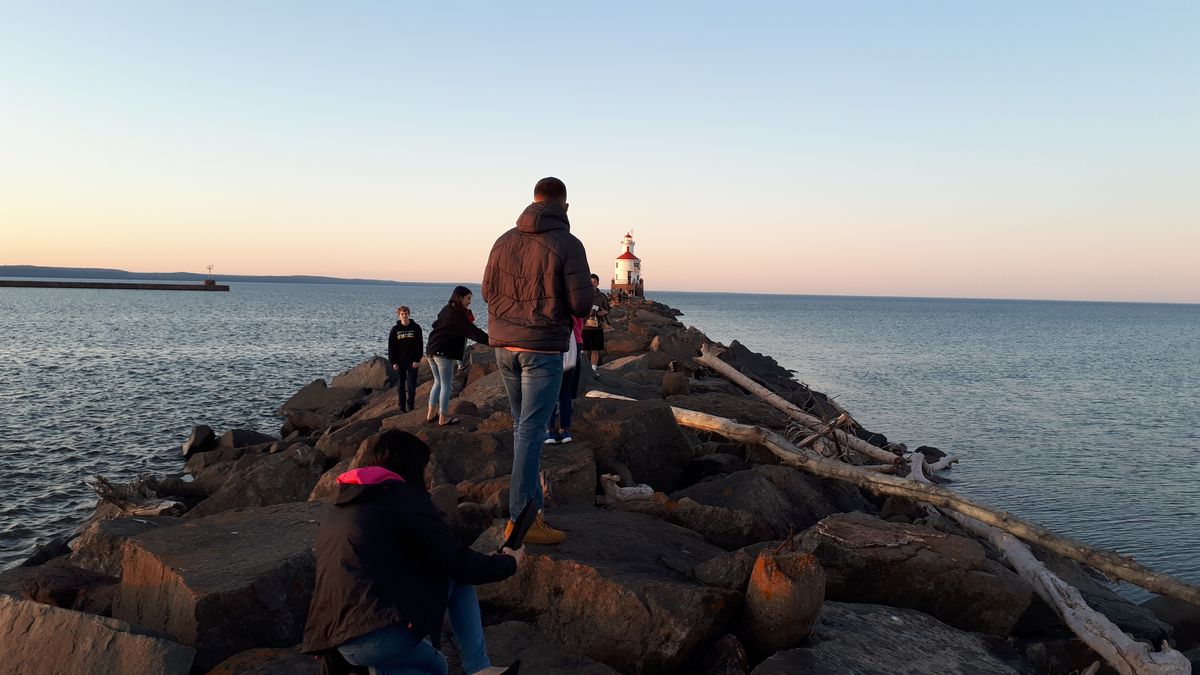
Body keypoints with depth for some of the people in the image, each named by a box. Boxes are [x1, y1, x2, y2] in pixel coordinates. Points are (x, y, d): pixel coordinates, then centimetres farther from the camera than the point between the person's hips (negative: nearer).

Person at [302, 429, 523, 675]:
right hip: (385, 634, -8)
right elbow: (461, 565, -1)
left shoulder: (335, 507, 20)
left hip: (340, 645, 8)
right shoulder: (405, 495, -1)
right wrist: (510, 562, 17)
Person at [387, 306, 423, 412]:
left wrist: (417, 360, -9)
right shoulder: (395, 329, 1)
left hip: (412, 362, -1)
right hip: (399, 362, 1)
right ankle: (402, 408, 14)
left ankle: (411, 407, 8)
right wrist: (393, 362, -5)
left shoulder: (416, 328, -2)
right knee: (400, 386, 7)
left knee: (411, 386, -1)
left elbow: (419, 345, -2)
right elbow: (391, 346, 2)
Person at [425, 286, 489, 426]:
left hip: (432, 350, 9)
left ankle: (431, 414, 20)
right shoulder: (457, 314, -14)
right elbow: (472, 332, -21)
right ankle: (443, 418, 4)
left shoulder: (446, 310, 12)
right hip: (444, 353, -9)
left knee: (438, 382, 18)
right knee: (446, 385, 0)